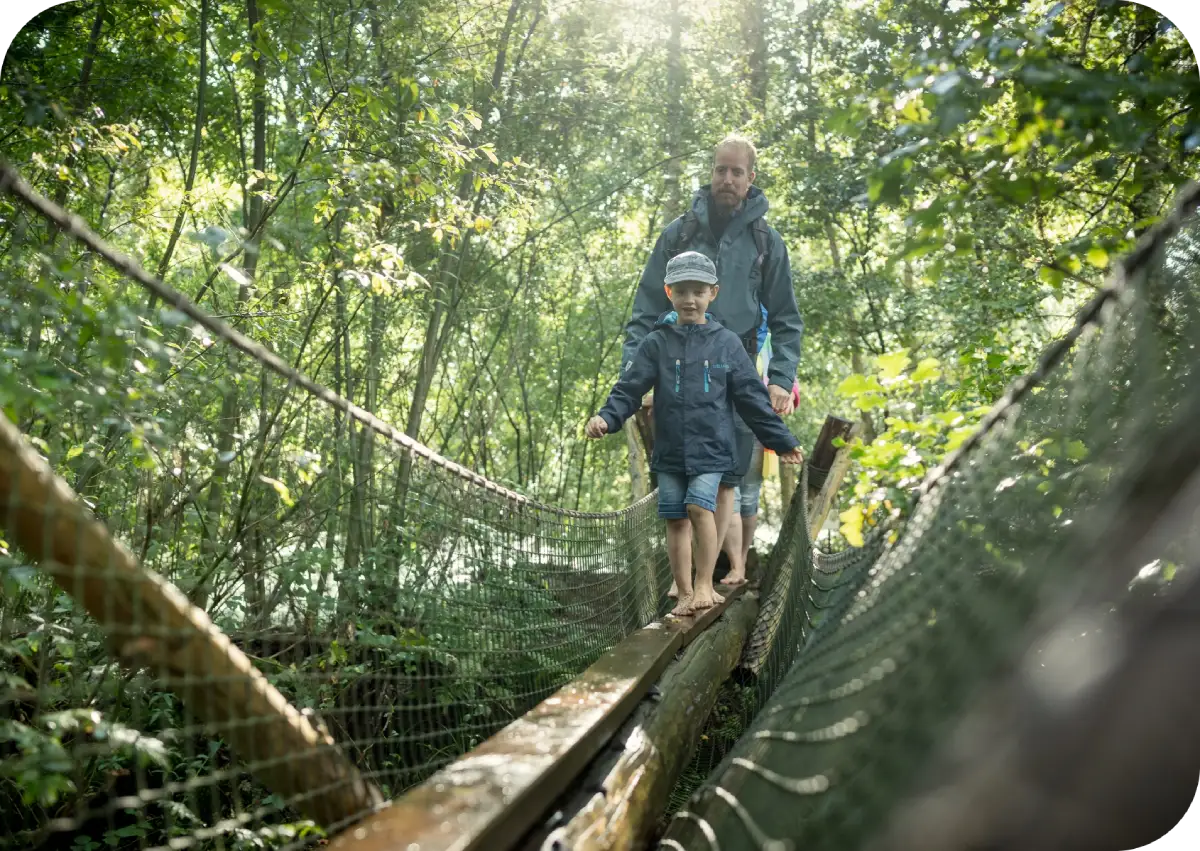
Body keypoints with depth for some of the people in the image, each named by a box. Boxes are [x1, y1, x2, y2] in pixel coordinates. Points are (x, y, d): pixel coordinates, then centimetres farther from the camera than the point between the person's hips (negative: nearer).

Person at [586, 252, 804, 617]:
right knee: (676, 520, 6)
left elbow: (752, 398, 5)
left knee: (700, 506, -18)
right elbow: (630, 388, -2)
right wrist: (607, 418, -21)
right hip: (669, 451, 2)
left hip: (711, 449, -1)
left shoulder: (727, 343, 2)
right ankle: (685, 594, 18)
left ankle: (704, 585, -3)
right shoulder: (655, 343, 2)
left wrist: (782, 441, 6)